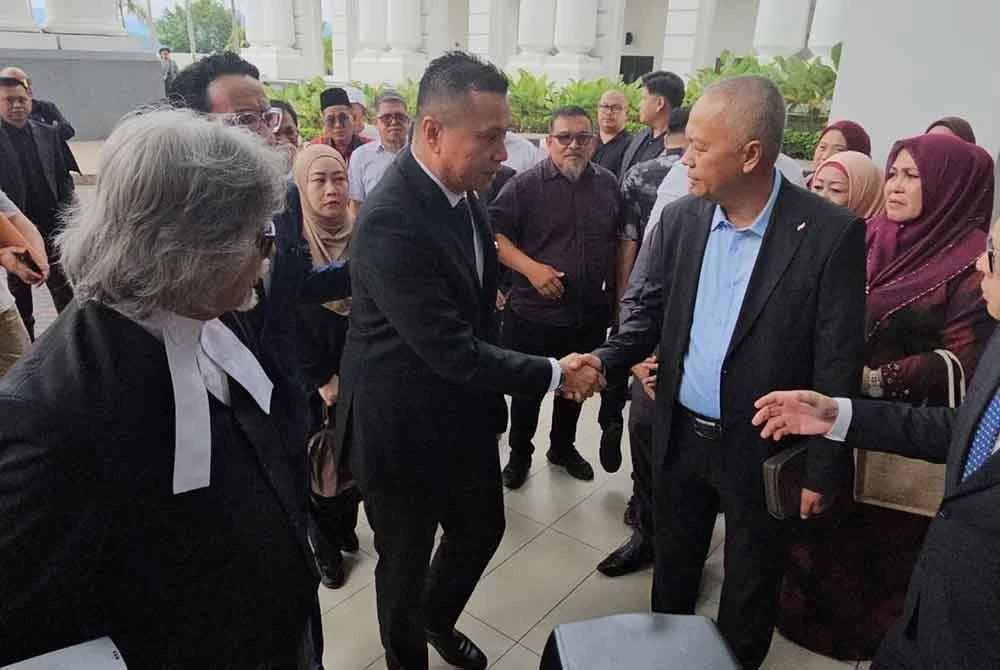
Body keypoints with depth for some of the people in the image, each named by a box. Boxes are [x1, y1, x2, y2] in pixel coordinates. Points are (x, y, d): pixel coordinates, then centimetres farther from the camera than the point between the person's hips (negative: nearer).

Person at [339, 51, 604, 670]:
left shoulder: (462, 191, -2)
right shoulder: (390, 222, -29)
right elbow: (453, 352, -28)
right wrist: (556, 374, -18)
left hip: (465, 412, 8)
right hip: (404, 428, -8)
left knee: (482, 530, 24)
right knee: (406, 562, 16)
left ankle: (438, 619, 54)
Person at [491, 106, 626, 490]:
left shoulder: (608, 184, 4)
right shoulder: (526, 185, -9)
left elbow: (621, 241, 13)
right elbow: (494, 234, -12)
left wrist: (617, 292, 9)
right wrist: (531, 267, -23)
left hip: (591, 314, 4)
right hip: (534, 313, -4)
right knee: (528, 391, 10)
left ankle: (563, 447, 41)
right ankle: (520, 454, 33)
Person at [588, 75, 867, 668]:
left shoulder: (831, 233, -17)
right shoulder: (680, 220, -4)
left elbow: (838, 363, -14)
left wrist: (823, 470, -11)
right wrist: (606, 362, -12)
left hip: (763, 449, -4)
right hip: (680, 436, 4)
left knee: (750, 591, 19)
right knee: (671, 567, 25)